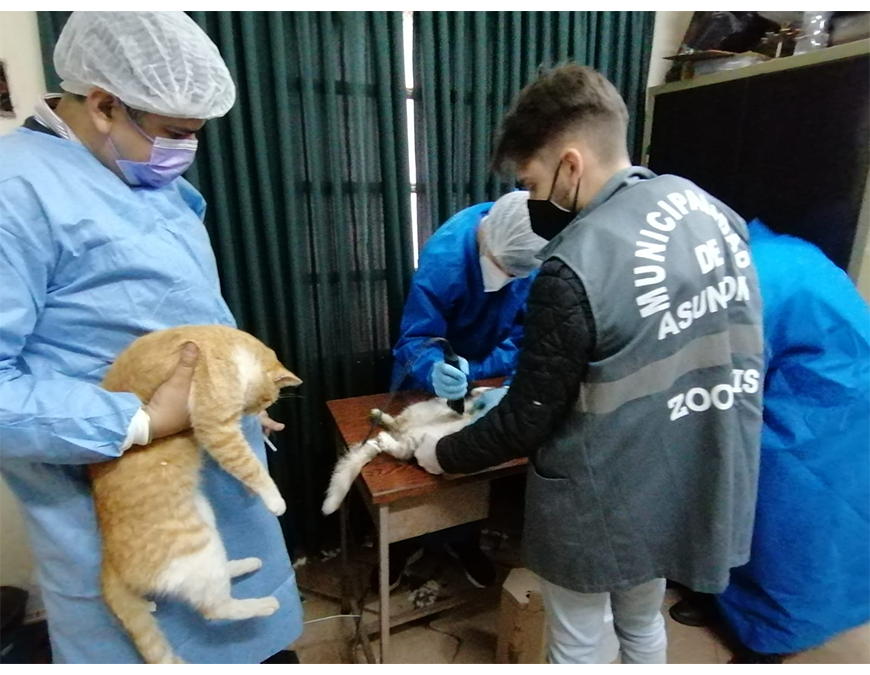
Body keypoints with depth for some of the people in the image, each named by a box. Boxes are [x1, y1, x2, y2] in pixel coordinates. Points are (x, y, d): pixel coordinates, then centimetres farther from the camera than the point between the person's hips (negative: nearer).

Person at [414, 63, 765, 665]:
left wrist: (444, 454, -2)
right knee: (644, 623, 31)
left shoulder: (575, 270, -28)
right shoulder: (711, 211, -4)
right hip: (692, 486, 7)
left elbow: (526, 421, -19)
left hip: (603, 502, -7)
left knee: (576, 642, 22)